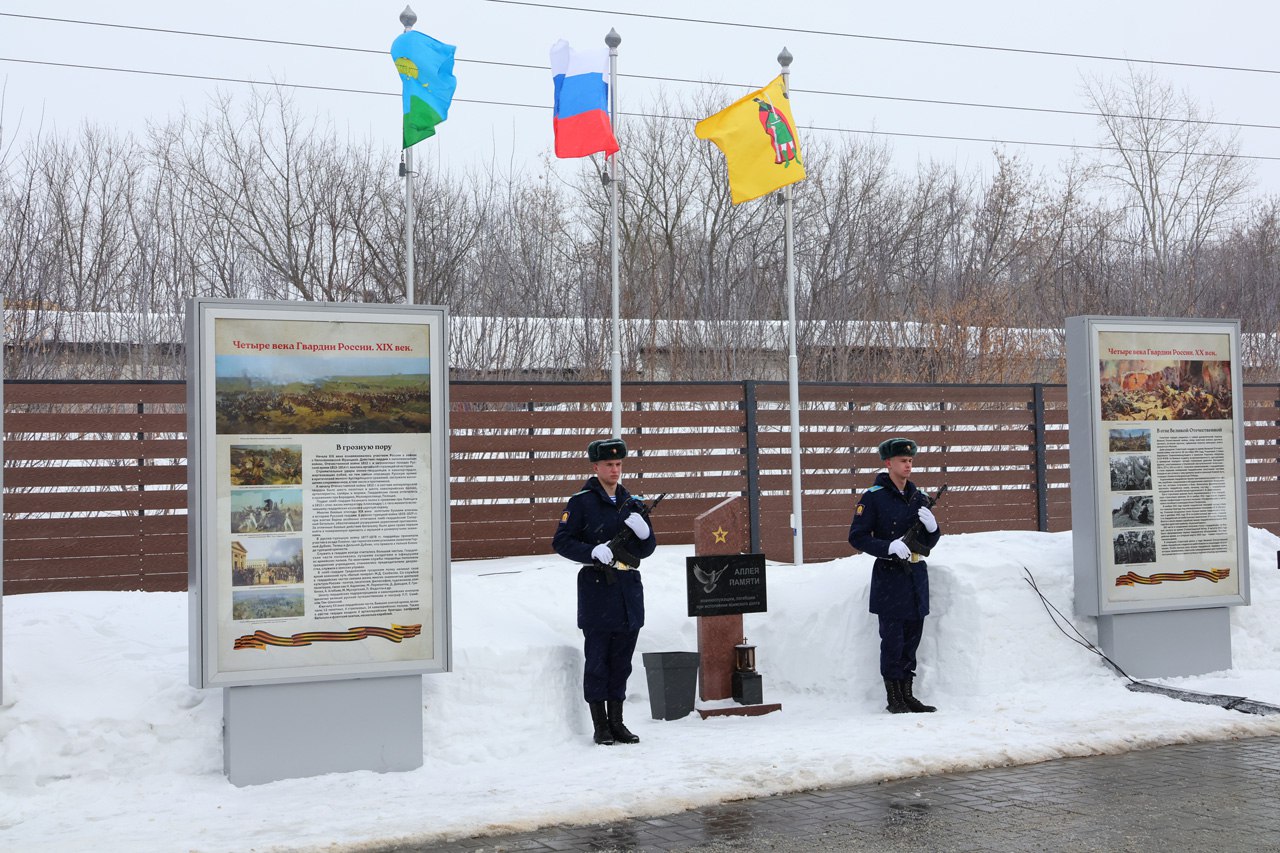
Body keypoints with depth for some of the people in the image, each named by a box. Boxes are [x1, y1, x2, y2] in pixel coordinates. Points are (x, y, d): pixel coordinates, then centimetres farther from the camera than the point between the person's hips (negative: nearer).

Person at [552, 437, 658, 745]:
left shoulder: (631, 502, 13)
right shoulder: (581, 501, -3)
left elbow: (647, 549, 14)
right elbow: (561, 542, -6)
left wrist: (643, 531, -8)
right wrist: (595, 551, -19)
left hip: (629, 588, 5)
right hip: (597, 587, -5)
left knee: (621, 659, 10)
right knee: (597, 659, 0)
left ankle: (616, 721, 19)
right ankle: (600, 726, 9)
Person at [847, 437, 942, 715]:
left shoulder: (918, 497, 12)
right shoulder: (873, 497, -6)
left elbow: (928, 543, 15)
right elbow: (857, 537, -9)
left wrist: (932, 527, -7)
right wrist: (890, 547, -21)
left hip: (916, 574, 6)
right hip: (889, 576, -6)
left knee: (912, 638, 10)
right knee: (893, 639, -3)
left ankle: (907, 694, 19)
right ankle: (893, 699, 6)